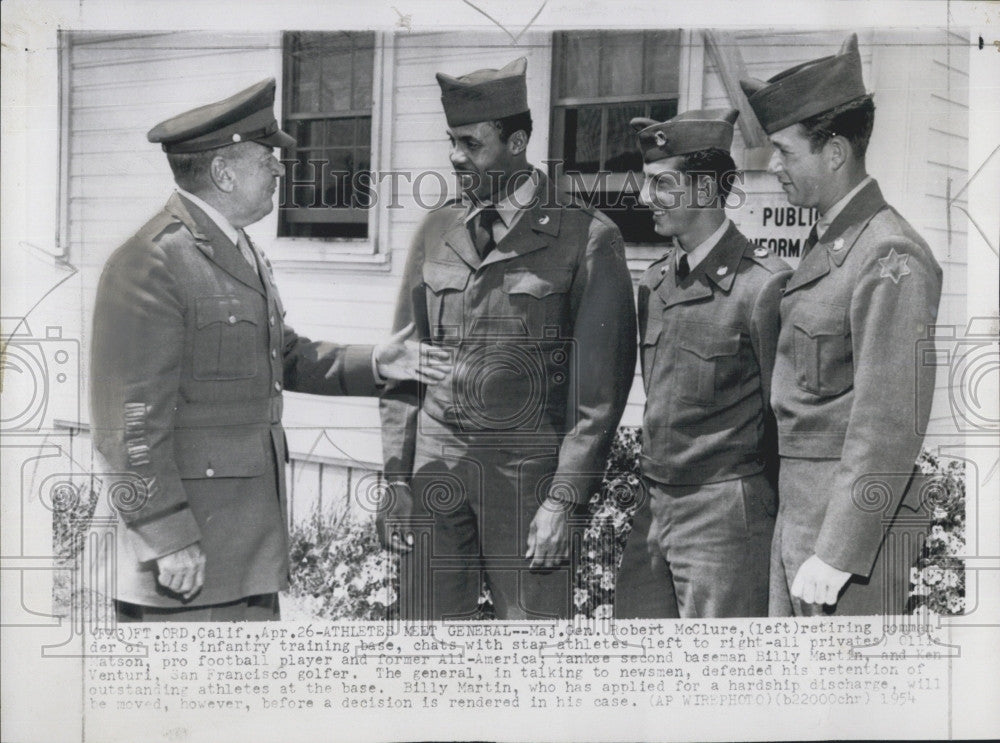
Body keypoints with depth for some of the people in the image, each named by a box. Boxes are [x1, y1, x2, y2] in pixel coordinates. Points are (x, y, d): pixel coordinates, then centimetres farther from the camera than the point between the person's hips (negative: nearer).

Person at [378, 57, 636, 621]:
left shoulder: (587, 239, -3)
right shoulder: (436, 231, 11)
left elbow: (600, 385, -5)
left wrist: (564, 499, -9)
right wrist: (396, 477, 7)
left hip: (530, 470, -4)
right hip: (436, 467, 4)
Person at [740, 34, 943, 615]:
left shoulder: (892, 259, -16)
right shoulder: (824, 244, 12)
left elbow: (890, 426, -20)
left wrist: (837, 556, -19)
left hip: (859, 526, -9)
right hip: (798, 517, 9)